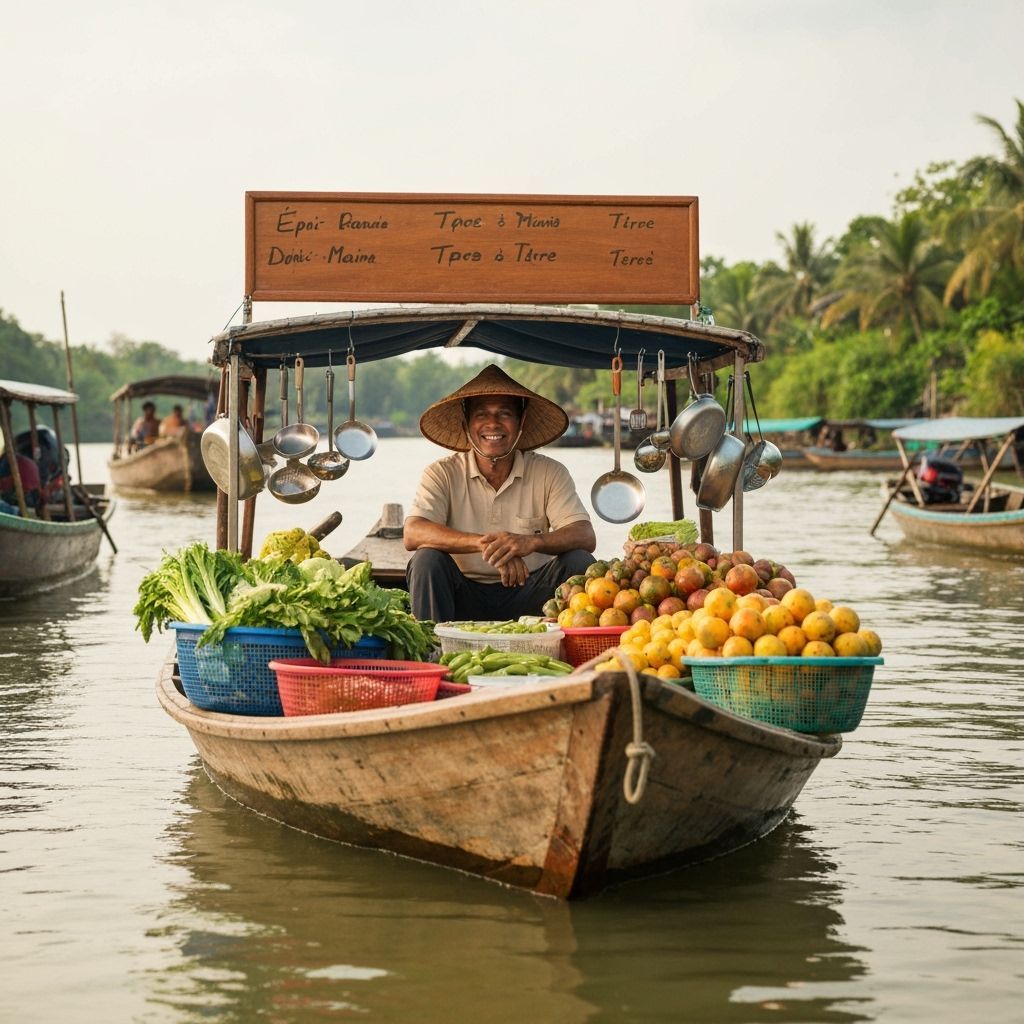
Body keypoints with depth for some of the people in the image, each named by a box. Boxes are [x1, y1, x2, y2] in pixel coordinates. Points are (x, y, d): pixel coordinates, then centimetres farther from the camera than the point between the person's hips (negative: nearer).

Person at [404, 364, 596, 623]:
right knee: (427, 559, -27)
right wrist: (484, 543, -34)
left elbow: (586, 537, -13)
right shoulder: (442, 474, -3)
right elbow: (413, 534, -19)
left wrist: (530, 542, -35)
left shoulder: (550, 473, 0)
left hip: (526, 596, 1)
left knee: (580, 562, -23)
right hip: (465, 599, -1)